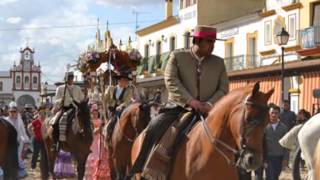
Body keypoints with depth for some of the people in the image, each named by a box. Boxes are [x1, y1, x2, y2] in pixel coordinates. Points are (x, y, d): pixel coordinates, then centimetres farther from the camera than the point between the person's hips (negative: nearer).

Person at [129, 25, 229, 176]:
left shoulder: (219, 63, 11)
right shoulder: (177, 56, 3)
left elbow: (223, 89, 6)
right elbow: (171, 81, -9)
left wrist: (210, 104, -15)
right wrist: (190, 101, -22)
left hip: (207, 111, 3)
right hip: (178, 107, -3)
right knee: (153, 128, -24)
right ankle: (138, 170, -16)